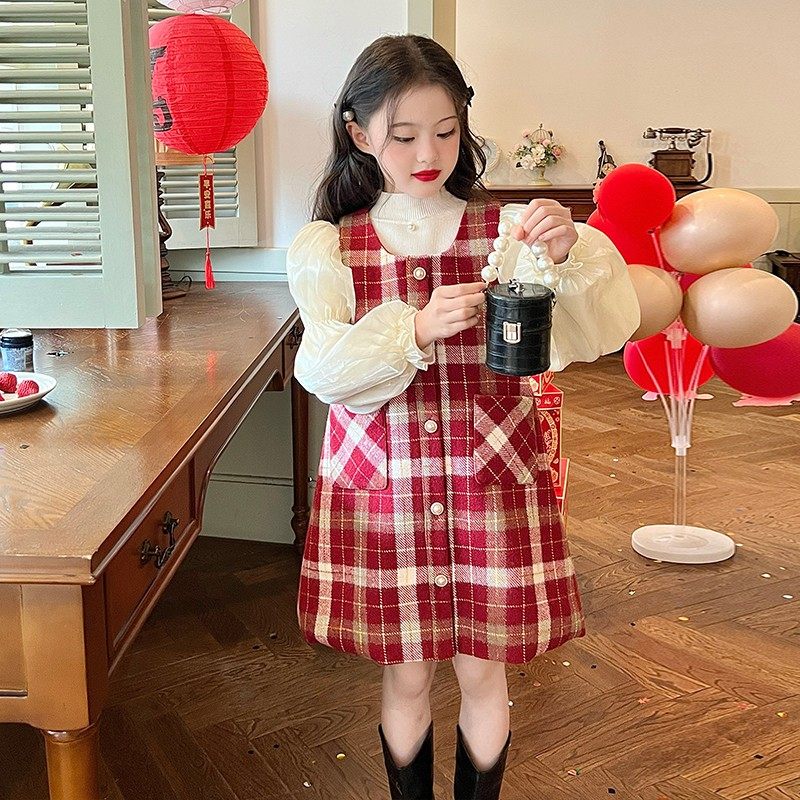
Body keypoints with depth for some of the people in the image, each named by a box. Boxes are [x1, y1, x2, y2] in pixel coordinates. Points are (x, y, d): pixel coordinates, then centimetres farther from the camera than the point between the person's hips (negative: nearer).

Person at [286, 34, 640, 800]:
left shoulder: (507, 232, -2)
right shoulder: (329, 248, -1)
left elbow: (603, 327, -12)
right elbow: (324, 370, -13)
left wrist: (570, 256, -32)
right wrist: (415, 331, -28)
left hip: (490, 477, 0)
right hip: (381, 480, 0)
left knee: (484, 672, 12)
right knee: (406, 675, 13)